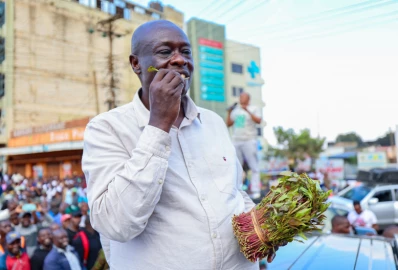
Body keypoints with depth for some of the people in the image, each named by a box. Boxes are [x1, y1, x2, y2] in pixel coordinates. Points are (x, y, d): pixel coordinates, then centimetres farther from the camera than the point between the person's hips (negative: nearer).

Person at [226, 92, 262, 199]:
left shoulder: (254, 109, 5)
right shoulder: (236, 110, 18)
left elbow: (258, 121, -12)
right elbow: (228, 124, 19)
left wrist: (247, 110, -19)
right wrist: (229, 112, 5)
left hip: (249, 141, -5)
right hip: (236, 141, 5)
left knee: (254, 167, -7)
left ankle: (255, 190, -6)